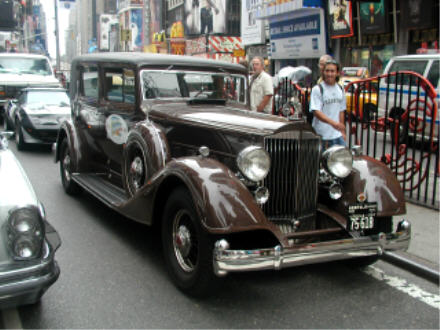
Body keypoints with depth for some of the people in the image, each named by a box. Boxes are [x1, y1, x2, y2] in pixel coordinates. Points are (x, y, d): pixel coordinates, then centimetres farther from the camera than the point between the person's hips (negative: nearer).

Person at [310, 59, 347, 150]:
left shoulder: (340, 89, 10)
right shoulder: (317, 89, -9)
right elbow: (316, 112, -18)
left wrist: (342, 131, 16)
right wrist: (332, 122, -31)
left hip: (337, 135, 6)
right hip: (322, 136, -6)